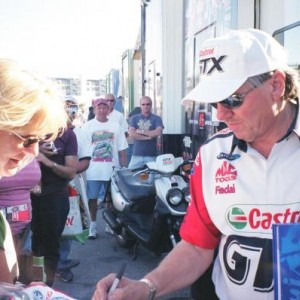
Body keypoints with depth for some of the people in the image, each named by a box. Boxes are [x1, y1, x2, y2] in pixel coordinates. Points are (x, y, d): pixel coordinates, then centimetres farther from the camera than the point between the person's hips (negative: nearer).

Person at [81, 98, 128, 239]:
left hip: (112, 169, 1)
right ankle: (93, 225, 16)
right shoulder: (87, 126, 3)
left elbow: (122, 150, 7)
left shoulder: (115, 126, 6)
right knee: (92, 198, 4)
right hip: (93, 170, -1)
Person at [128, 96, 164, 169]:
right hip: (136, 155, 1)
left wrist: (141, 131, -5)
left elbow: (158, 132, -11)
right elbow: (131, 134, -3)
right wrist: (148, 137, -8)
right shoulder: (134, 118, 10)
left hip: (151, 155, -1)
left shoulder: (156, 118, 5)